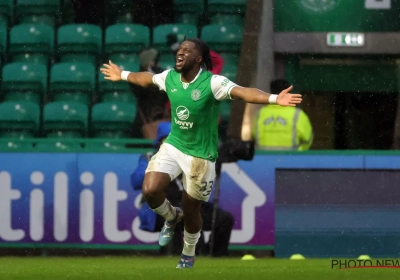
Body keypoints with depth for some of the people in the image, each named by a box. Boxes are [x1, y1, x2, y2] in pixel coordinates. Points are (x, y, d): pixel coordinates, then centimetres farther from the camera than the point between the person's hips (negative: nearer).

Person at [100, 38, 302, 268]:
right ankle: (172, 216, 20)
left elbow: (243, 92, -36)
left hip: (201, 154, -4)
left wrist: (274, 99, -52)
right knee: (150, 190, -17)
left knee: (191, 209, 8)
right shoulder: (169, 77, -5)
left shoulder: (213, 83, -22)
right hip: (173, 145, 4)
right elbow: (147, 78, 19)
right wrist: (122, 75, 34)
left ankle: (188, 255, 38)